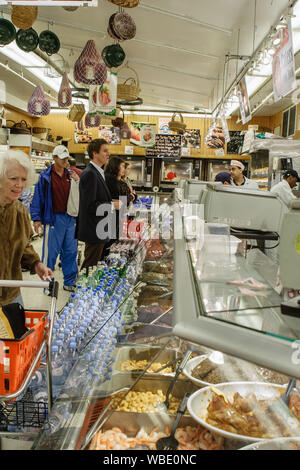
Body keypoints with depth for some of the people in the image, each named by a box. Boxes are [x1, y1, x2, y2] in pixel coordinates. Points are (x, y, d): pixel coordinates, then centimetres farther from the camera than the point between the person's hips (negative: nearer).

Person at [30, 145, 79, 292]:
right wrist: (36, 218, -8)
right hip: (54, 219, -4)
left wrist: (77, 182, -4)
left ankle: (69, 282, 20)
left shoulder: (71, 175, 12)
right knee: (50, 252, -1)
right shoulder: (45, 176, -1)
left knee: (70, 251, 9)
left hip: (70, 218, 5)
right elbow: (38, 197, -2)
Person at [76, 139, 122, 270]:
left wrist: (112, 202, 6)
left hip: (98, 231, 10)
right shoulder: (90, 174, -18)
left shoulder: (97, 173, 14)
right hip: (94, 231, -10)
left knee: (93, 266, 19)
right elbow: (90, 205, -24)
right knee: (90, 266, -1)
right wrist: (112, 205, -14)